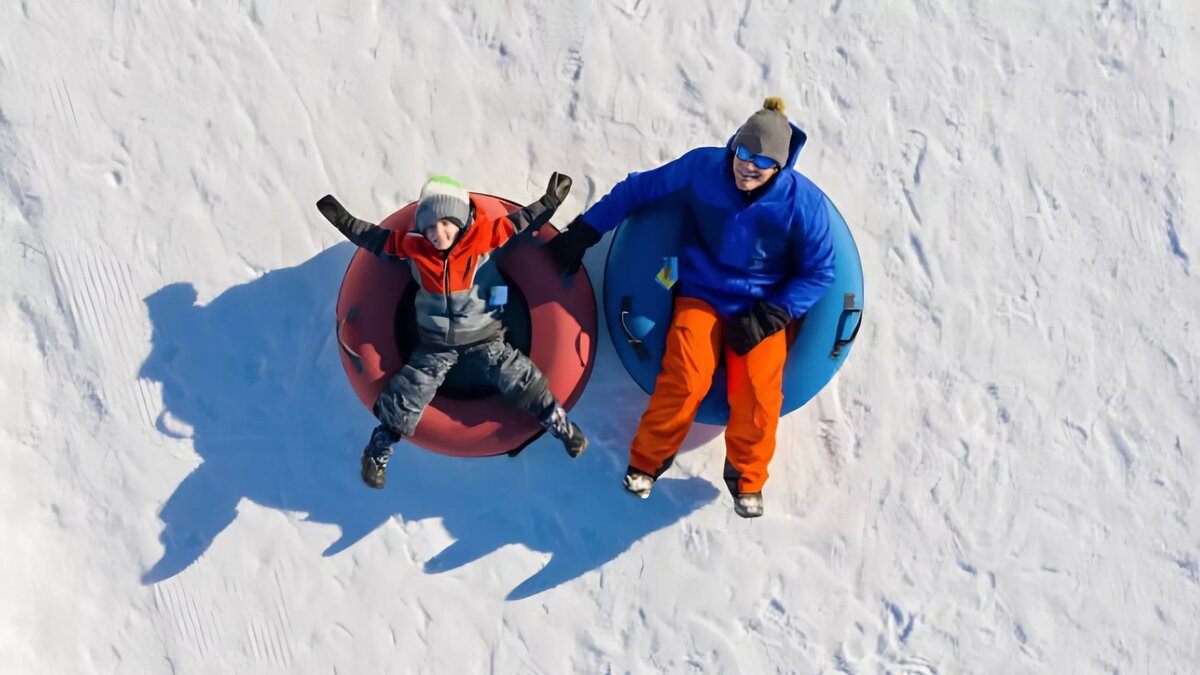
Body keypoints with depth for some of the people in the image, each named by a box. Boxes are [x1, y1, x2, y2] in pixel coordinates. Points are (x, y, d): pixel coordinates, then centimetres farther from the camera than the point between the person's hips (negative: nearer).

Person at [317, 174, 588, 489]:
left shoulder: (486, 236, -16)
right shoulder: (414, 247, -10)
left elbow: (520, 221, -3)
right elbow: (376, 238, 4)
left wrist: (549, 202, -5)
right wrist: (344, 220, 4)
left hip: (484, 339, -1)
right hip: (434, 344, 1)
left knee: (521, 381, -9)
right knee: (405, 396, 0)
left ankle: (560, 425, 12)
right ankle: (377, 453, 19)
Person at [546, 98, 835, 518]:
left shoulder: (803, 201, -13)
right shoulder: (702, 168, -11)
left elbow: (819, 272, -3)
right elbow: (637, 190, 1)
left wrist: (772, 315, -14)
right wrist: (582, 234, 1)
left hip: (762, 307, 0)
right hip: (702, 296, 0)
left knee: (758, 392, -22)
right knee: (685, 379, -23)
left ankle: (746, 477, 6)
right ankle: (646, 461, 2)